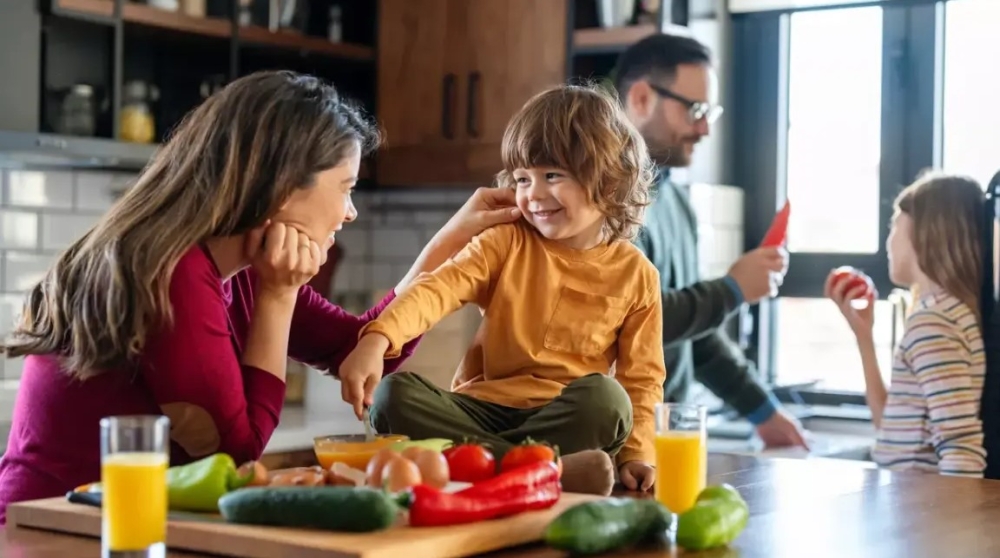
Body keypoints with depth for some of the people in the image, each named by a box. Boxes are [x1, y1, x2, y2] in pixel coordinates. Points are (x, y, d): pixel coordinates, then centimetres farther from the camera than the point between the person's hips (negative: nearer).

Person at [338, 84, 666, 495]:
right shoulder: (507, 244, 3)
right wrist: (377, 339, -31)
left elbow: (641, 378, 4)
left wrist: (637, 453, -12)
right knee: (393, 394, -25)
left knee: (605, 398, -34)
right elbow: (438, 287, -13)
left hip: (569, 420, -1)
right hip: (487, 410, 2)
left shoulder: (636, 275, 3)